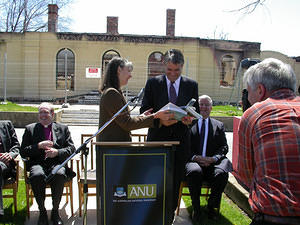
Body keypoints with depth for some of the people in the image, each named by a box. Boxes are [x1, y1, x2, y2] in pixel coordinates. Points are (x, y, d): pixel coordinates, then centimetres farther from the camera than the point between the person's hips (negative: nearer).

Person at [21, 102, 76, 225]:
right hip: (37, 164, 0)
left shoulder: (63, 128, 18)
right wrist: (39, 146, -7)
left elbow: (71, 149, 10)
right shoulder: (30, 129, 17)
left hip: (57, 163, 0)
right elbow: (23, 152, 9)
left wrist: (57, 152, -9)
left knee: (59, 174, -35)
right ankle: (42, 211, -12)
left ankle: (55, 211, -13)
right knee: (37, 175, -35)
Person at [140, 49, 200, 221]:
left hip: (180, 141, 1)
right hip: (157, 139, -1)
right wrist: (160, 120, -20)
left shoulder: (191, 85, 4)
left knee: (175, 182, 11)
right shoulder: (153, 83, 0)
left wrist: (190, 119, -16)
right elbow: (144, 111, -2)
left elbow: (196, 111, 7)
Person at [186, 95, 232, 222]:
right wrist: (195, 157, -13)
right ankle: (196, 208, -12)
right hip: (193, 162, -2)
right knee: (195, 171, -36)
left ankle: (211, 206, -5)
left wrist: (214, 158, -10)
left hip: (212, 163, 2)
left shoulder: (219, 126, 17)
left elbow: (224, 147, 10)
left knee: (222, 173, -30)